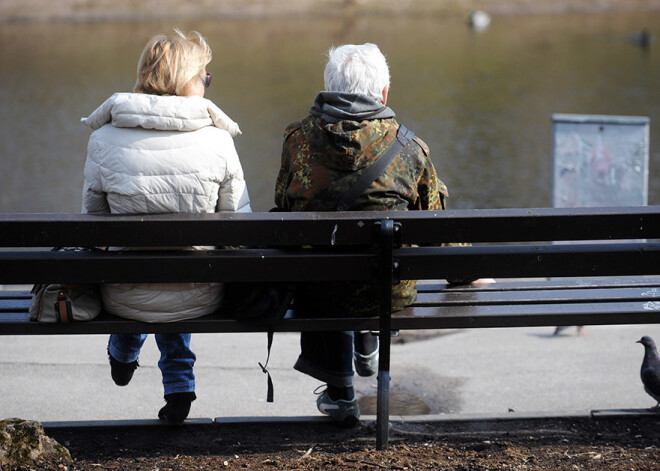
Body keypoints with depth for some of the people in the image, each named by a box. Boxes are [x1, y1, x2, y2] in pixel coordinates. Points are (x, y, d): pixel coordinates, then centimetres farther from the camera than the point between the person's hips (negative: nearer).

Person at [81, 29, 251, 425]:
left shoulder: (104, 141, -11)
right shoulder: (217, 141, -12)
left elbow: (92, 218, 1)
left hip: (124, 300, 0)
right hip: (199, 299, 0)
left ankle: (123, 355, 64)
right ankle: (178, 385, 38)